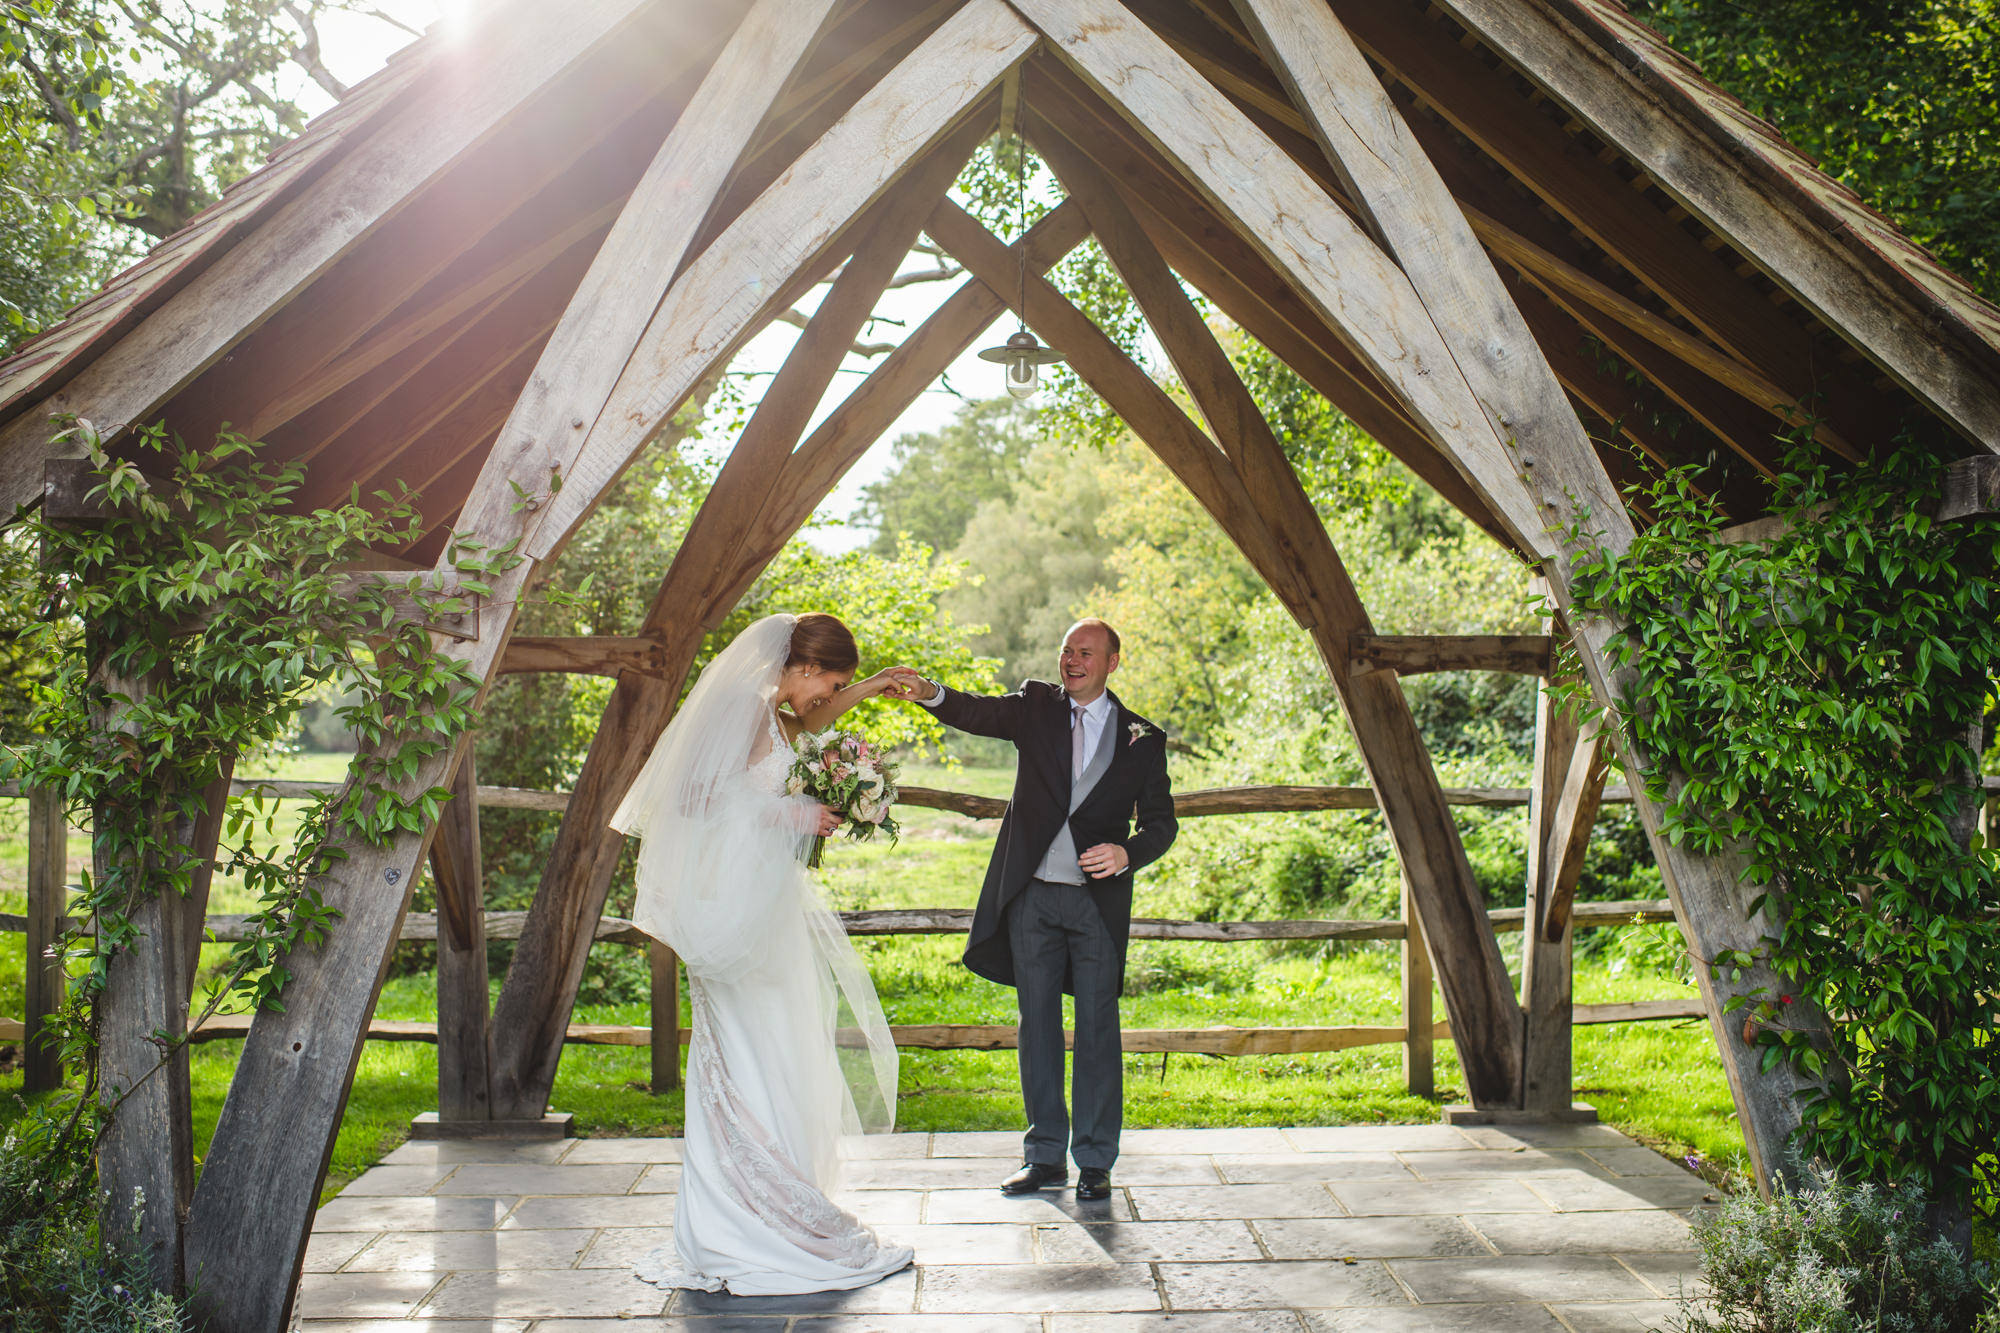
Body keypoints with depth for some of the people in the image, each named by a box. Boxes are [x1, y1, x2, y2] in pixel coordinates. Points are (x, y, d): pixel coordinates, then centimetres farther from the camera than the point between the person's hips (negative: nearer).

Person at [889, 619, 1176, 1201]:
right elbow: (979, 714, -12)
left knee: (1098, 1030, 3)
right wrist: (931, 693, -33)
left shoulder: (1142, 738, 3)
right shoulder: (1037, 706, 5)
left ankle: (1095, 1160, 15)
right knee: (1037, 1027, 9)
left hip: (1098, 900, -1)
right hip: (1032, 896, 1)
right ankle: (1045, 1155, 20)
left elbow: (1161, 822, 5)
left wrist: (1127, 854, -16)